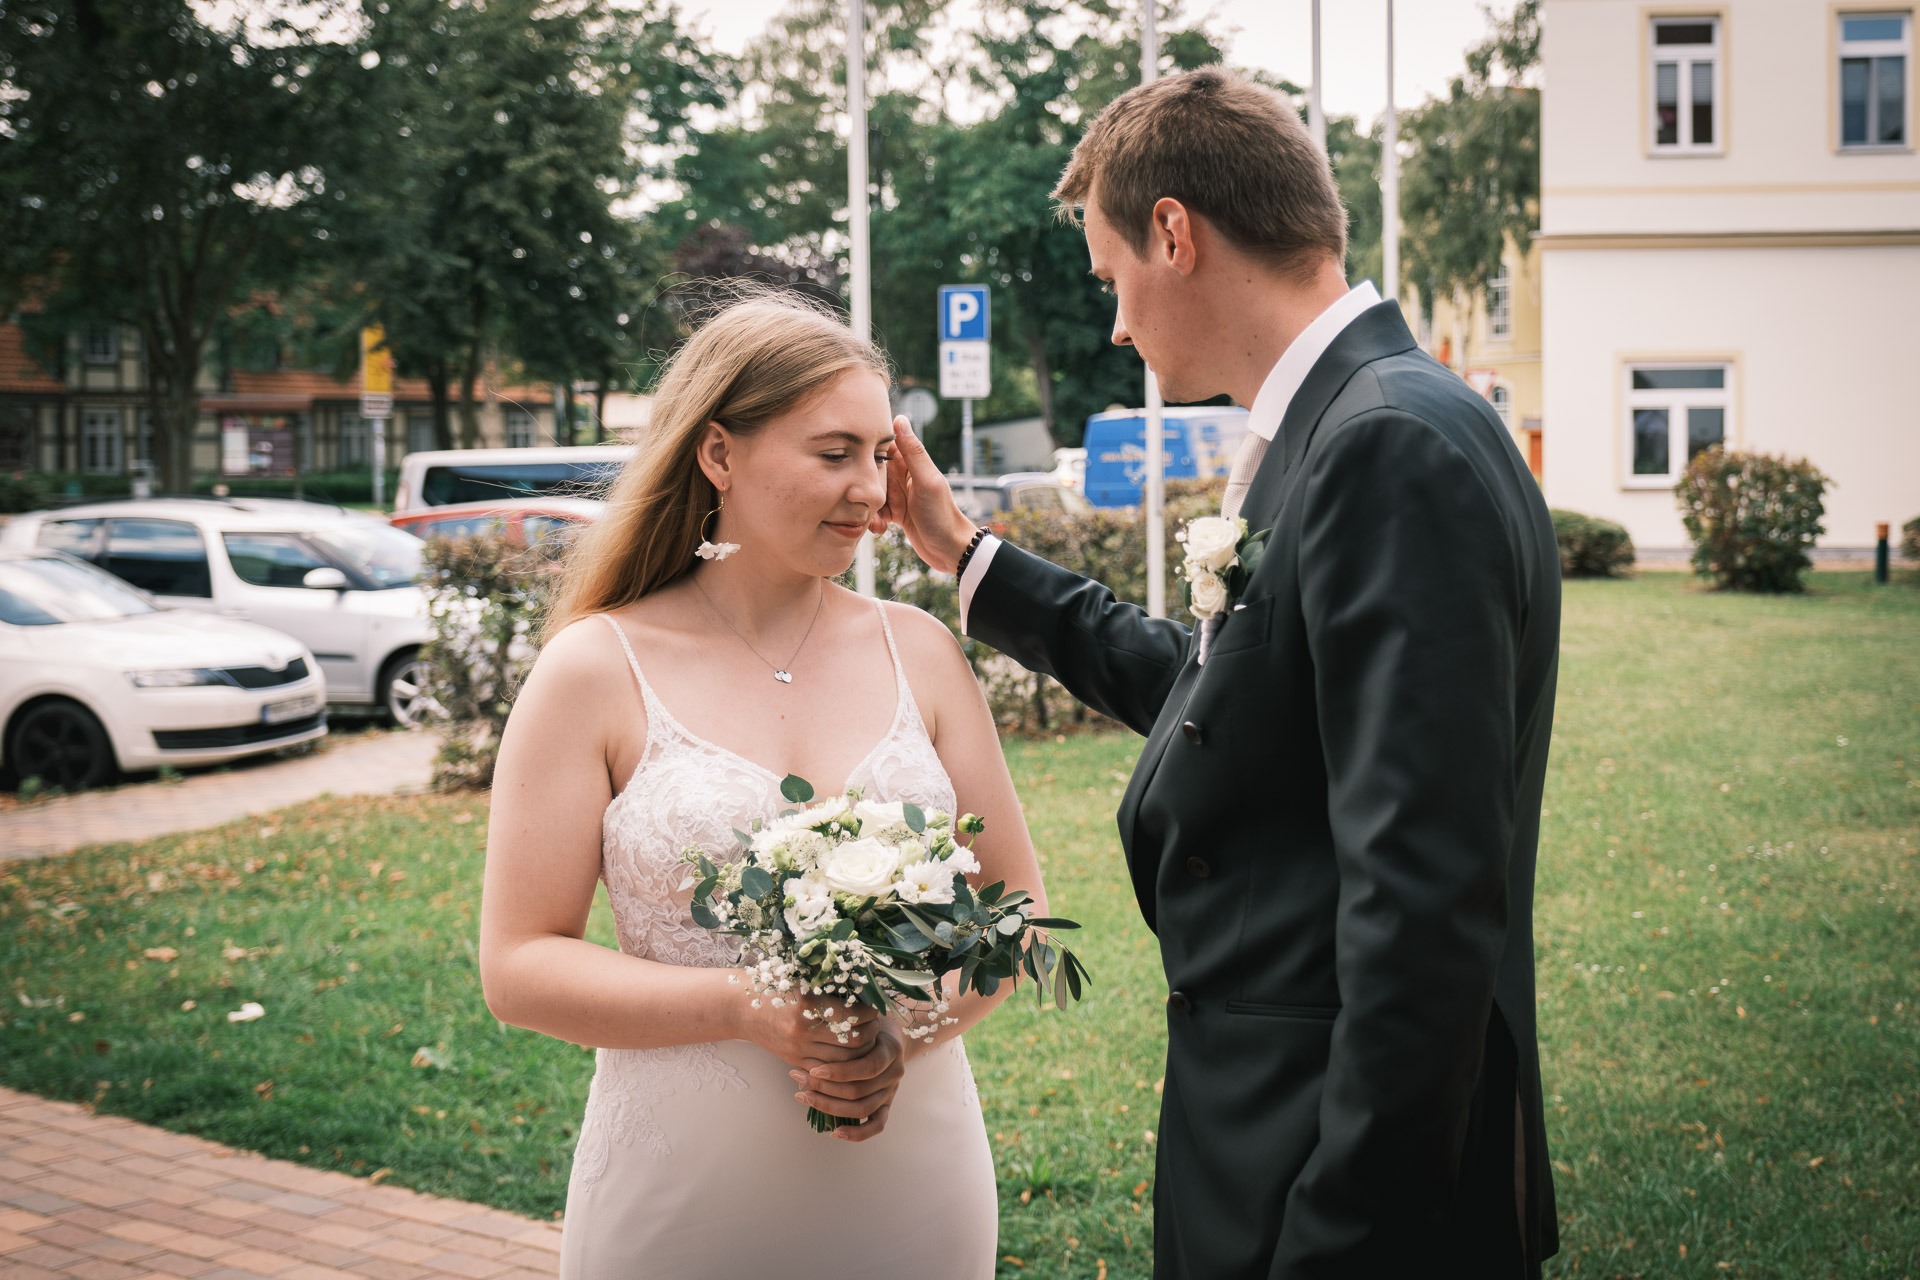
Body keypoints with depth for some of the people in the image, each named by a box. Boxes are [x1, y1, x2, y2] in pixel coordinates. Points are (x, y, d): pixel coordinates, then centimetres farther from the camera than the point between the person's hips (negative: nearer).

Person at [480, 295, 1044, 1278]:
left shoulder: (918, 651, 3)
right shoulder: (595, 672, -6)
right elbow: (518, 968, -7)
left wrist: (911, 1033, -13)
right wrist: (748, 1008, -20)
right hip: (684, 1196, -2)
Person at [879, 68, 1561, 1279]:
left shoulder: (1397, 449, -22)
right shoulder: (1349, 431, 9)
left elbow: (1424, 907, -26)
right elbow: (1209, 690, 20)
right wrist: (968, 555, 26)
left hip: (1351, 1177, -10)